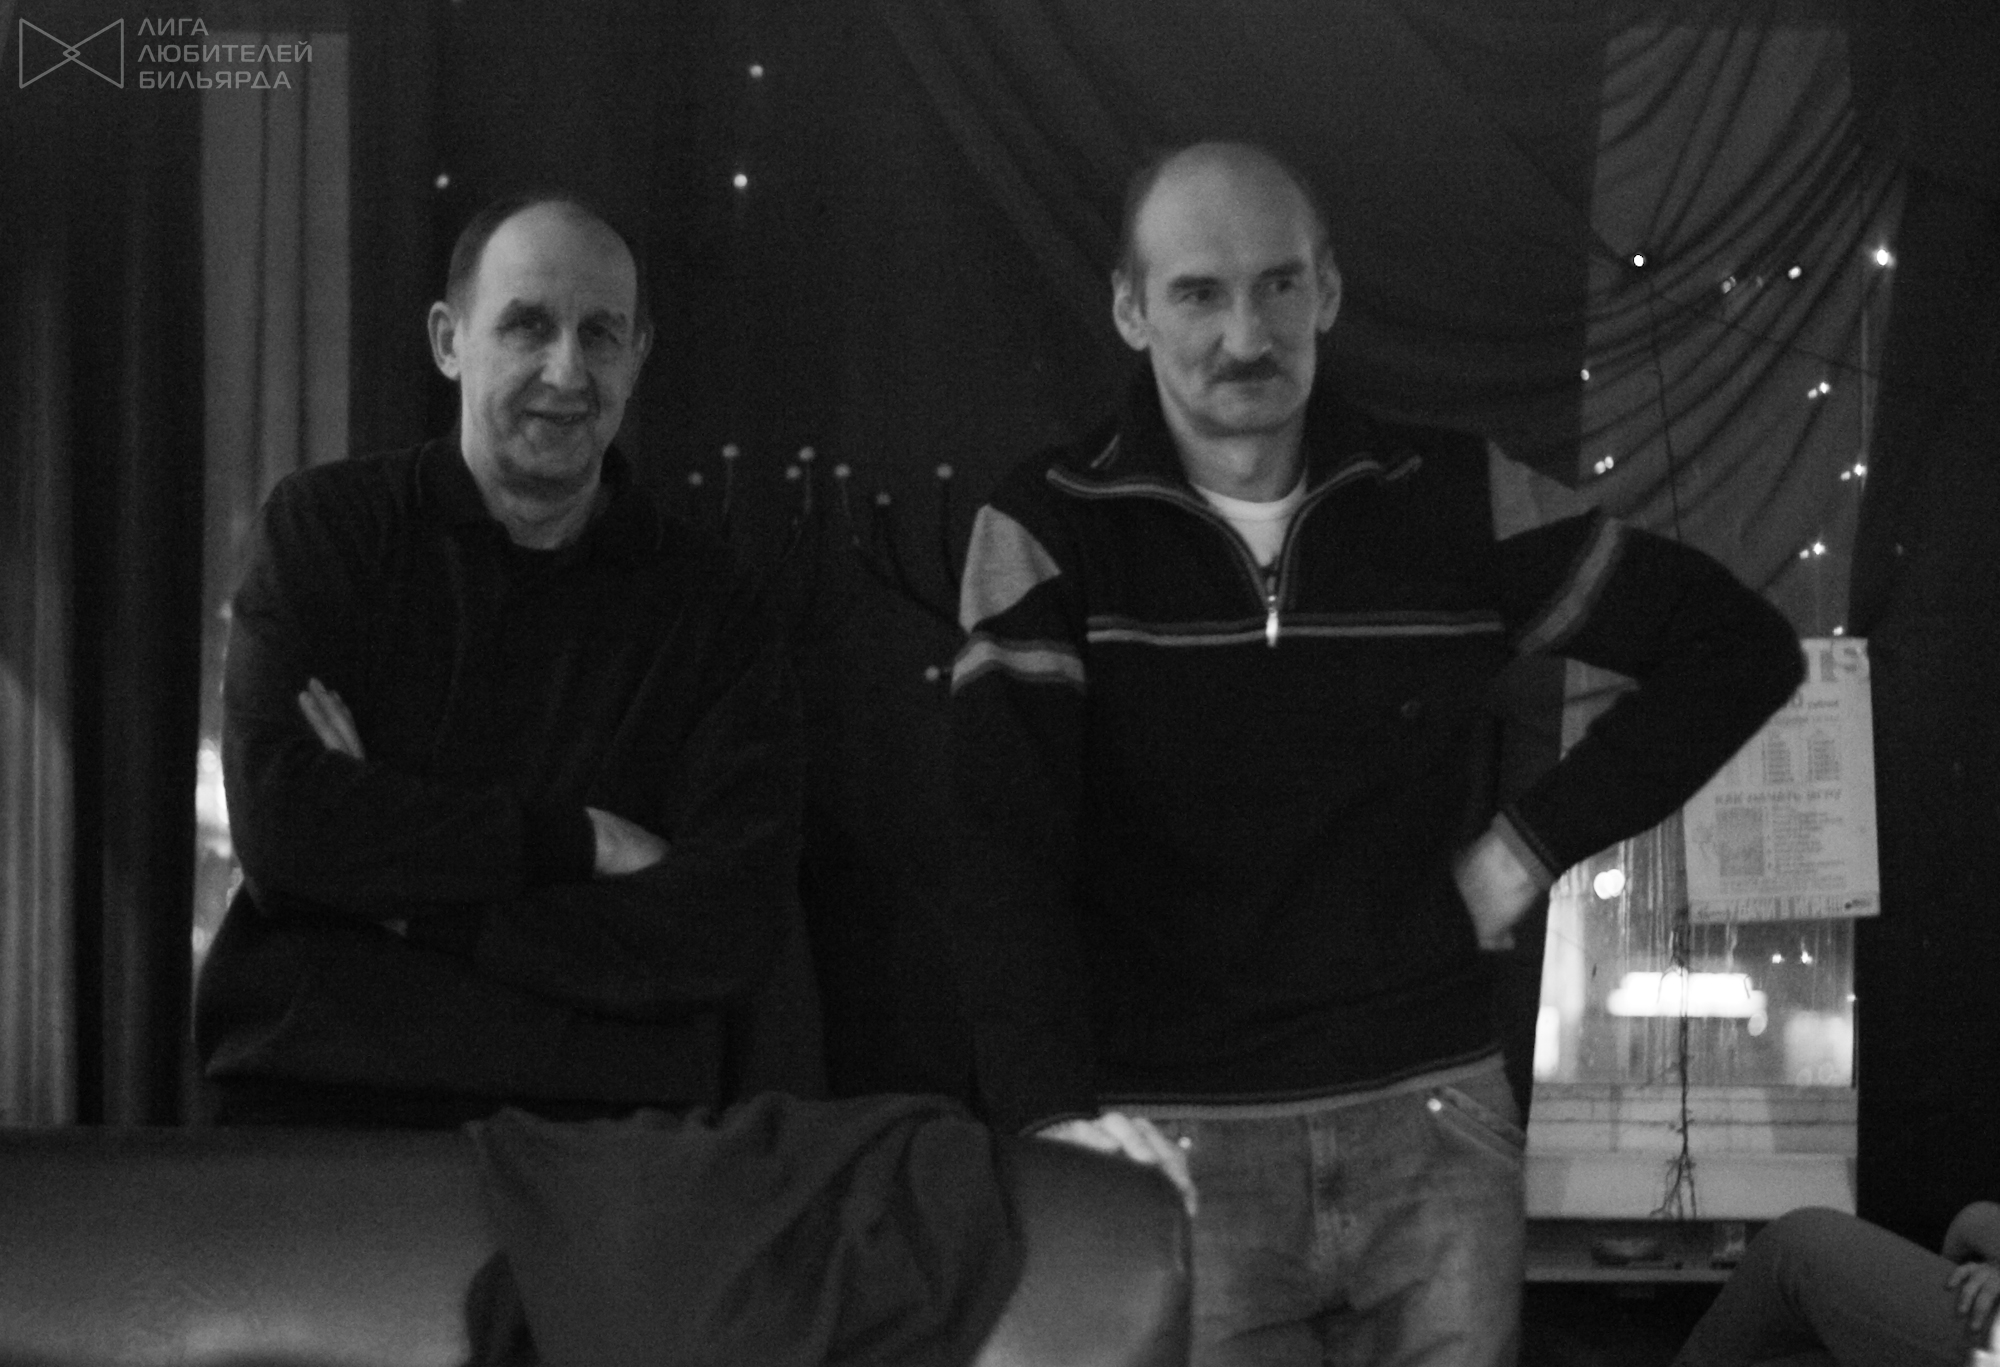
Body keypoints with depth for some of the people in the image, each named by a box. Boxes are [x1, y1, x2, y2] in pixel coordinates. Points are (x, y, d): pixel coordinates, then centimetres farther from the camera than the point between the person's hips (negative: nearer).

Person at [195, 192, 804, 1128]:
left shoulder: (704, 604, 8)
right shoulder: (322, 528, 8)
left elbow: (730, 927, -3)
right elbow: (280, 824, -6)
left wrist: (402, 896, -7)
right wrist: (578, 843, -6)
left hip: (600, 1126, 1)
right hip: (312, 1100, -1)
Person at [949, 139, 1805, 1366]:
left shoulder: (1453, 502, 2)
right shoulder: (1051, 530, -4)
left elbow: (1739, 646, 9)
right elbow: (1006, 839, -15)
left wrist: (1539, 842, 0)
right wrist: (1054, 1108, -30)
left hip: (1431, 1124, 2)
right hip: (1179, 1146, -2)